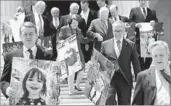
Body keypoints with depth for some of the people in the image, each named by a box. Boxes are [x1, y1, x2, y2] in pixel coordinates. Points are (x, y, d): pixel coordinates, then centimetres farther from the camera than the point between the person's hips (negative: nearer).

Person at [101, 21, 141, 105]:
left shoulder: (131, 45, 6)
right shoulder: (105, 44, 8)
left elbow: (136, 64, 5)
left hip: (125, 79, 1)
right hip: (109, 78, 0)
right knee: (109, 100, -20)